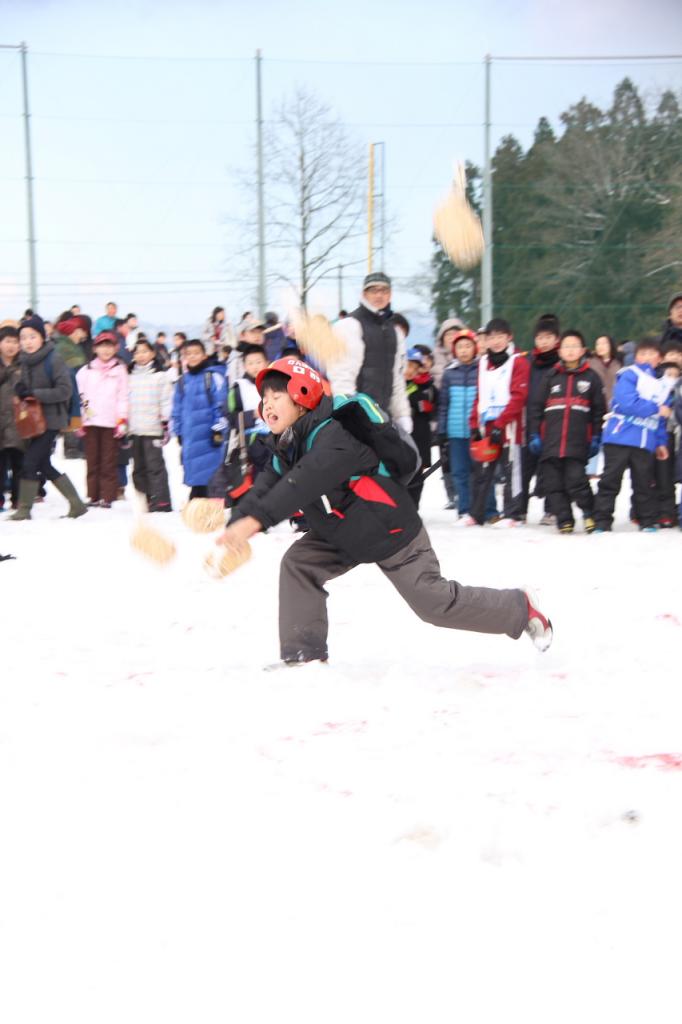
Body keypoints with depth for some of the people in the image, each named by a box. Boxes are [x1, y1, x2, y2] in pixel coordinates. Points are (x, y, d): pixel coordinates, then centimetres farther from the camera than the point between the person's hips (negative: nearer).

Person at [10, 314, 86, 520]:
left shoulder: (54, 361, -14)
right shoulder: (24, 362, 8)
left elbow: (64, 391, -18)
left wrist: (35, 393, -22)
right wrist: (21, 390, -4)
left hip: (51, 420, -8)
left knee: (30, 461, -10)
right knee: (43, 466, 12)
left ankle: (24, 509, 1)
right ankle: (76, 504, 22)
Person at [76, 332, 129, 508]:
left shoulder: (120, 370, 7)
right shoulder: (86, 371, 11)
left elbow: (123, 397, 3)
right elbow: (80, 396, 11)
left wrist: (122, 420, -4)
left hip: (111, 421, -2)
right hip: (91, 421, 2)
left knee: (109, 461, -4)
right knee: (92, 460, 3)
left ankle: (107, 497, -3)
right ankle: (93, 496, 7)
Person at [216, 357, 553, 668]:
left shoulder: (331, 436, -30)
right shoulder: (285, 450, 2)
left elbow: (303, 484, -45)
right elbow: (264, 489, -6)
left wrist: (255, 520, -54)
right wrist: (233, 528, -23)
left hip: (391, 532, -8)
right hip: (343, 535, 8)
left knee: (435, 603, -2)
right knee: (298, 563, -8)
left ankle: (521, 610, 18)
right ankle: (303, 652, -2)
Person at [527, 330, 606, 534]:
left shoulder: (591, 377, 8)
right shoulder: (551, 377, 11)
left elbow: (599, 410, 9)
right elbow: (535, 406, 10)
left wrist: (596, 437, 3)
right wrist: (534, 435, 4)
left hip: (578, 443, -3)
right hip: (550, 441, 3)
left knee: (576, 479, -14)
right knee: (554, 484, 1)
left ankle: (590, 513, 7)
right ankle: (564, 520, 10)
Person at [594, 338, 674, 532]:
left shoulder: (662, 384, 16)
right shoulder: (629, 375, -3)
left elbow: (661, 420, 22)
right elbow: (628, 403, -18)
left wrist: (661, 442, 15)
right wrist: (656, 410, -11)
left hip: (645, 443, 4)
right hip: (620, 437, -4)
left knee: (644, 483, 6)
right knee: (610, 480, -2)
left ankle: (648, 522, 15)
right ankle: (602, 521, 2)